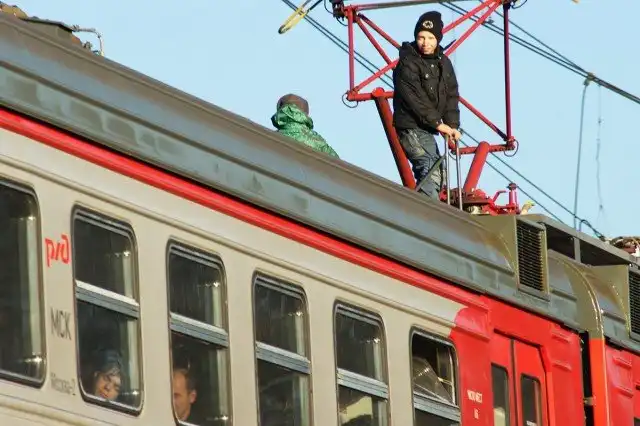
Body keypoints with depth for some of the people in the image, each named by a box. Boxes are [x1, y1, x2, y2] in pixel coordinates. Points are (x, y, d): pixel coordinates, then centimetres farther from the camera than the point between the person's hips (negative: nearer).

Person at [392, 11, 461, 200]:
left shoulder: (443, 63, 11)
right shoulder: (407, 64, -12)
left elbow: (451, 96, 8)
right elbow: (415, 99, -18)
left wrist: (453, 125, -6)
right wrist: (437, 123, -19)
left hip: (427, 129, 9)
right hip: (412, 128, -9)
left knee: (433, 176, 12)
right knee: (431, 172, -22)